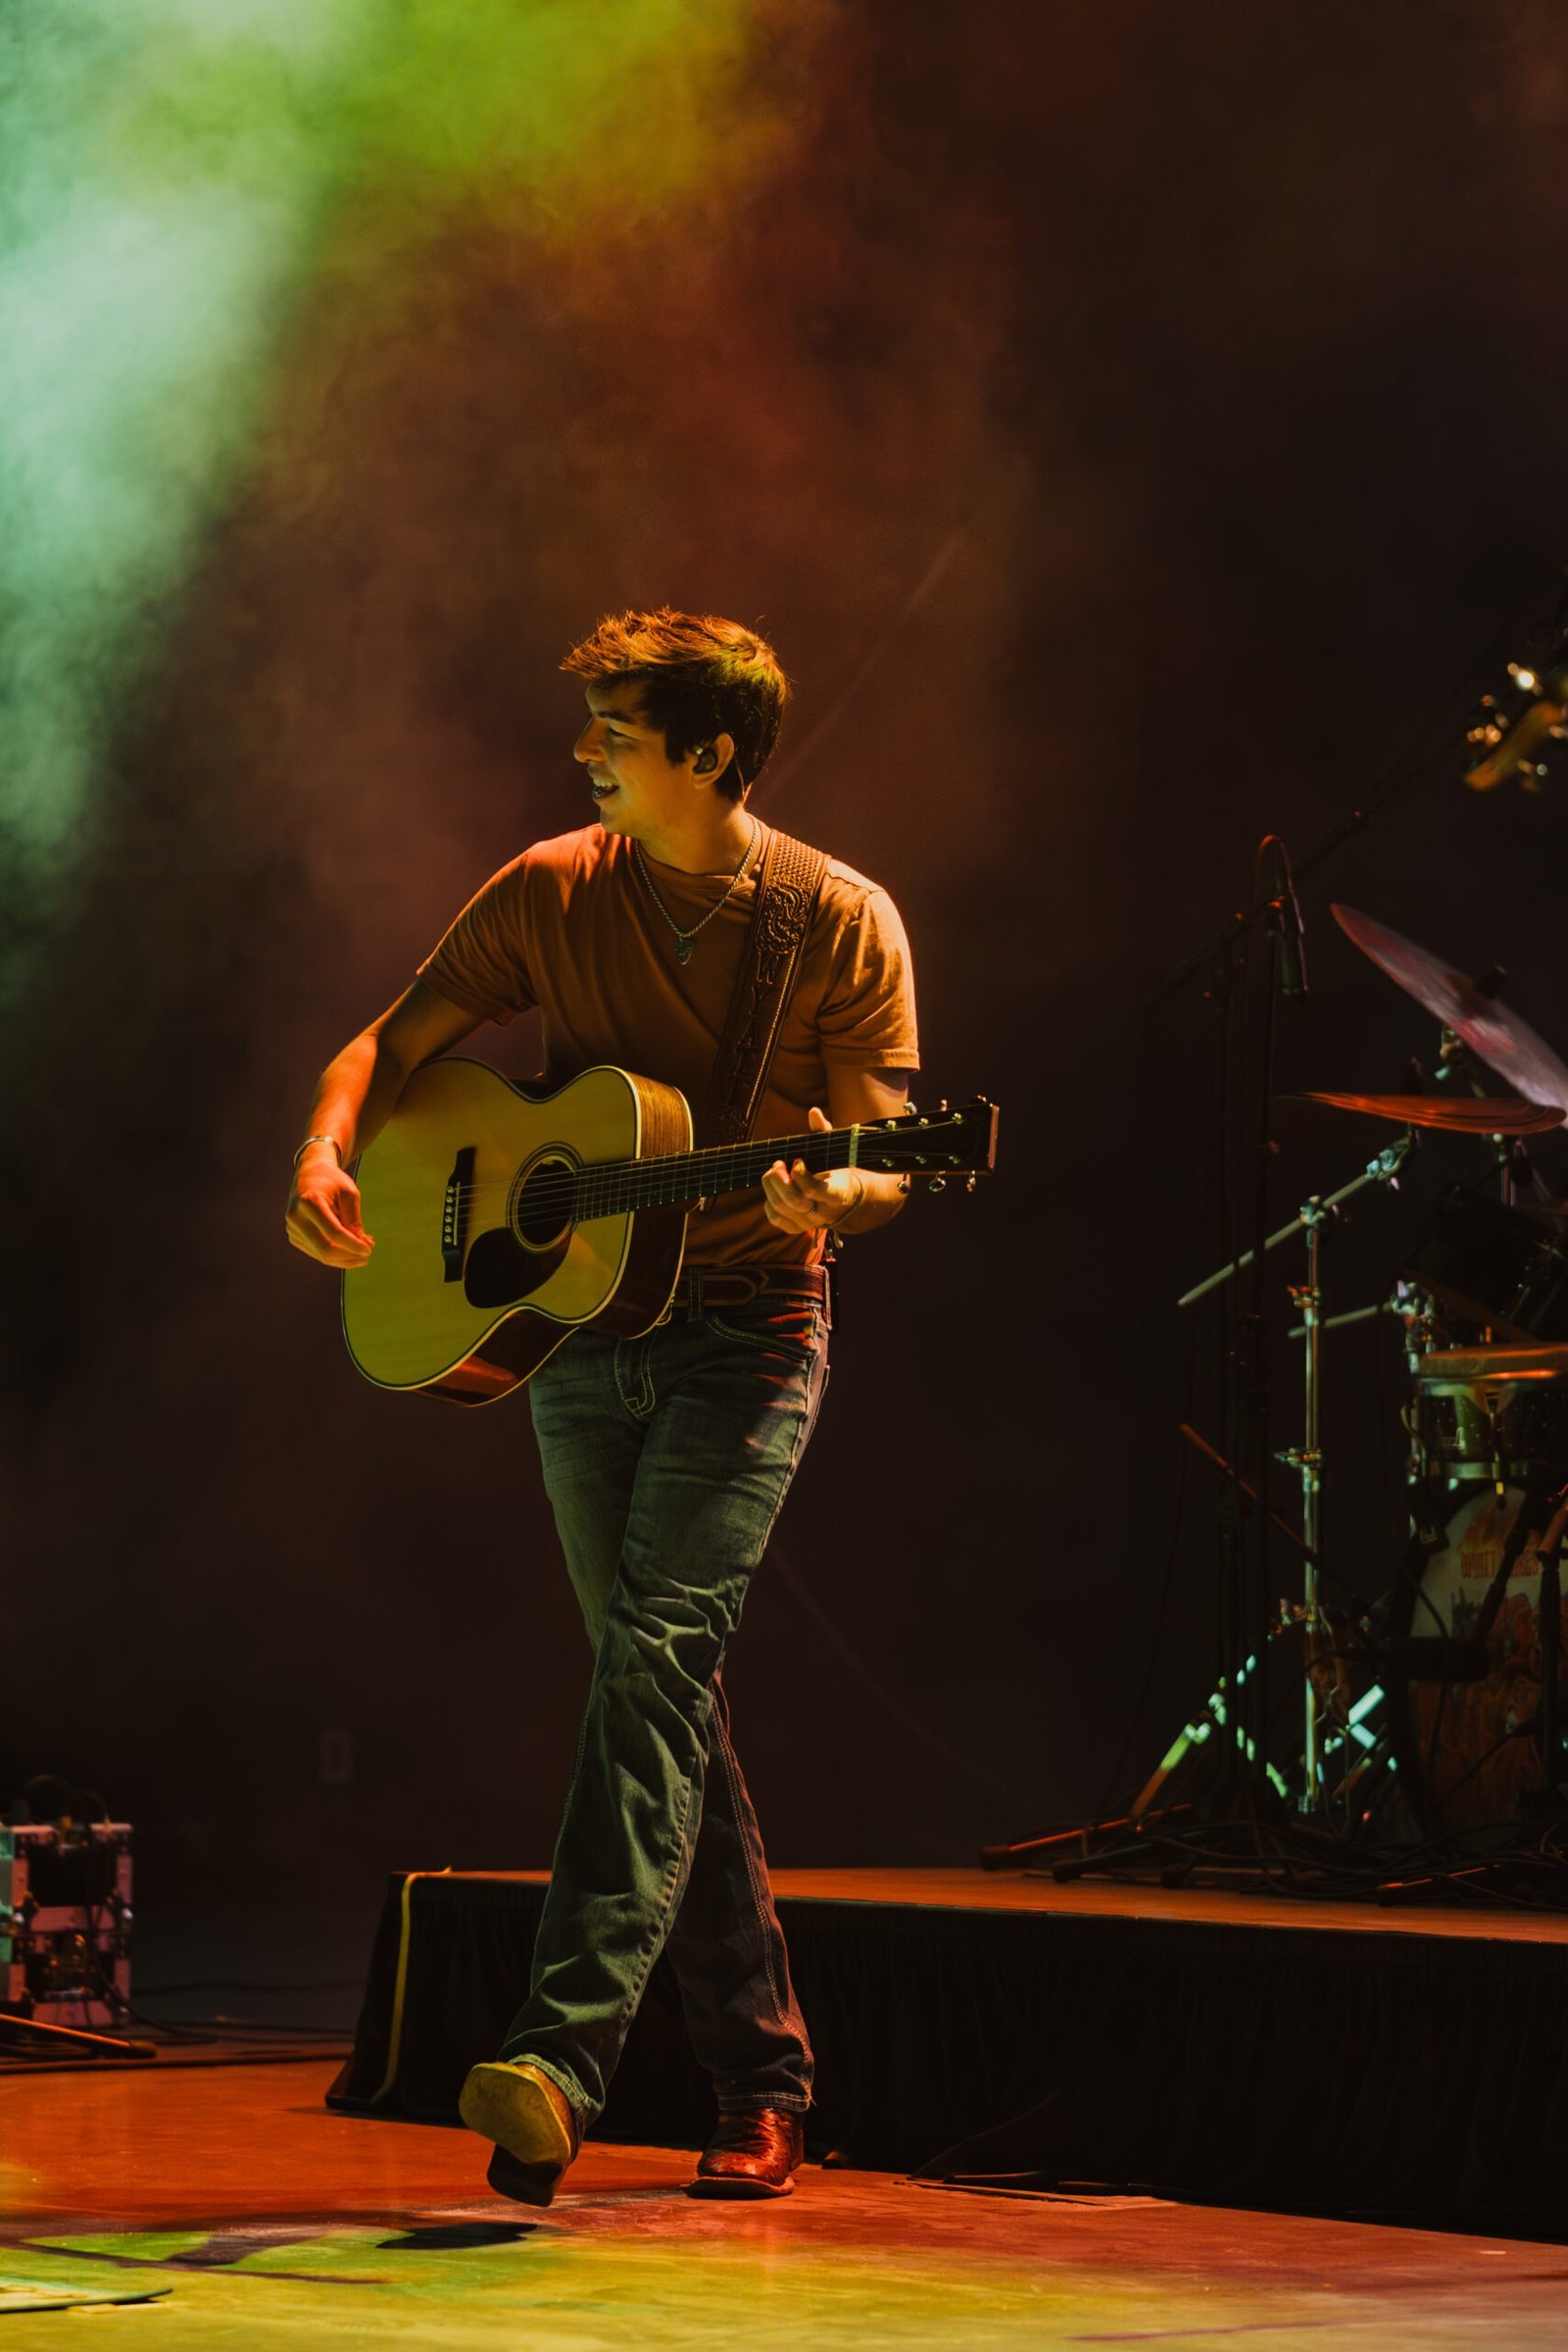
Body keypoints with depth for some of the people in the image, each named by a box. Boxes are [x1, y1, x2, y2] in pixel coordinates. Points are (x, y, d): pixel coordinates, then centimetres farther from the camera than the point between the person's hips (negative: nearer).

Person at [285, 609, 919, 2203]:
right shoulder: (551, 893, 3)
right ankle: (762, 2080, 16)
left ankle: (561, 2057, -27)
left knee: (655, 1657, -20)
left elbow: (885, 1169, -4)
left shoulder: (843, 925, -6)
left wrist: (831, 1194, -27)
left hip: (745, 1330, -4)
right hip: (575, 1329, 4)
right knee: (671, 1696, 7)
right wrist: (326, 1155, -12)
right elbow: (394, 1042, 8)